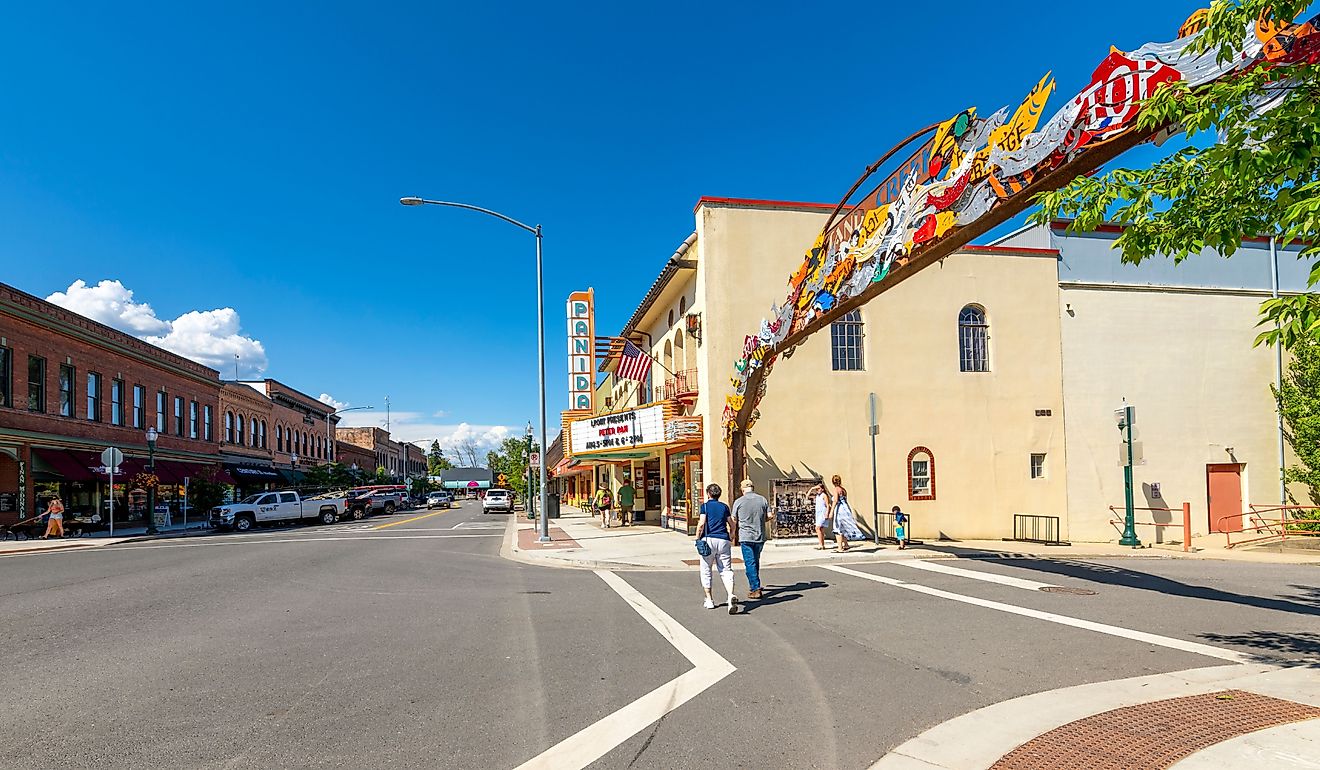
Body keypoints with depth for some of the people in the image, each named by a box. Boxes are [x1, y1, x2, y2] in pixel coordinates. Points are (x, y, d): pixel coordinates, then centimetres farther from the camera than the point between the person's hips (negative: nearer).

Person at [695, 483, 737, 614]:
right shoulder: (724, 507, 14)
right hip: (724, 541, 3)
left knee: (706, 571, 12)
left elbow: (702, 524, -9)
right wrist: (731, 539, 25)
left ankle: (709, 600, 15)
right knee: (726, 571, 1)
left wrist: (697, 538, 2)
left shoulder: (705, 506, 2)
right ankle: (731, 595, -23)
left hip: (709, 540, -3)